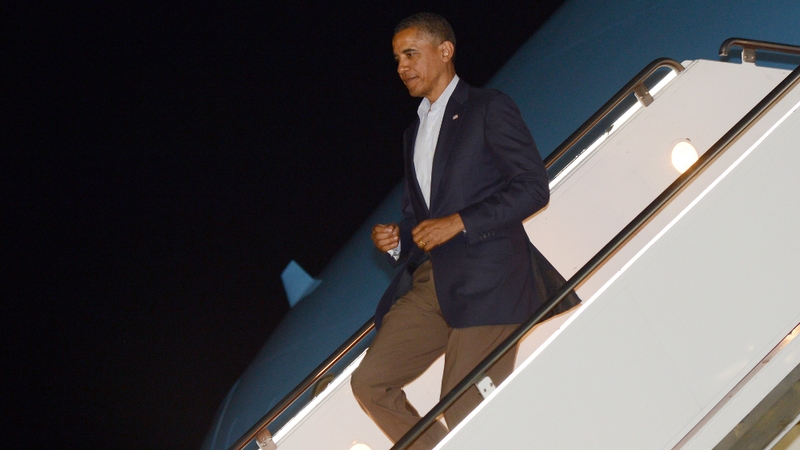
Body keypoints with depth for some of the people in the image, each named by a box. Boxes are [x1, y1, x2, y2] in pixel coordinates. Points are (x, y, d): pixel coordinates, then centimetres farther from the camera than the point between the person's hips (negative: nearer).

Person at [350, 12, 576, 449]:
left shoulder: (489, 109, 2)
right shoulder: (414, 133, 25)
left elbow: (534, 186, -7)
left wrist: (458, 222, -14)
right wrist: (396, 239, 6)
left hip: (486, 279, -7)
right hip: (430, 282, 7)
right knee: (369, 382, -4)